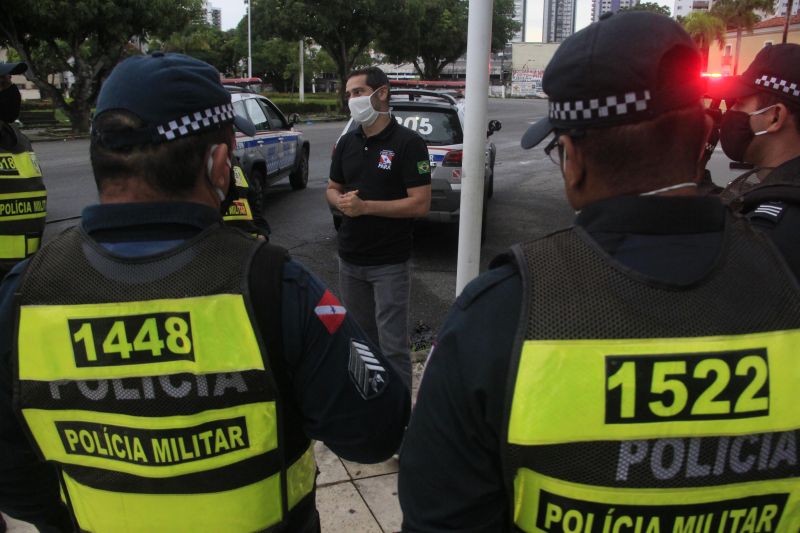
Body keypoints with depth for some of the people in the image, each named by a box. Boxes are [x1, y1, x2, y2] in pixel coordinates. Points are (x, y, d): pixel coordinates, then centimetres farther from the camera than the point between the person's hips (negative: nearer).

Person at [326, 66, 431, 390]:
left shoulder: (408, 143, -11)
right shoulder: (347, 142, 9)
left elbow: (420, 204, -16)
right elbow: (332, 189, 17)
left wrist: (365, 206, -19)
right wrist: (341, 201, -8)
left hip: (390, 263, -6)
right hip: (350, 259, 6)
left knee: (392, 344, -1)